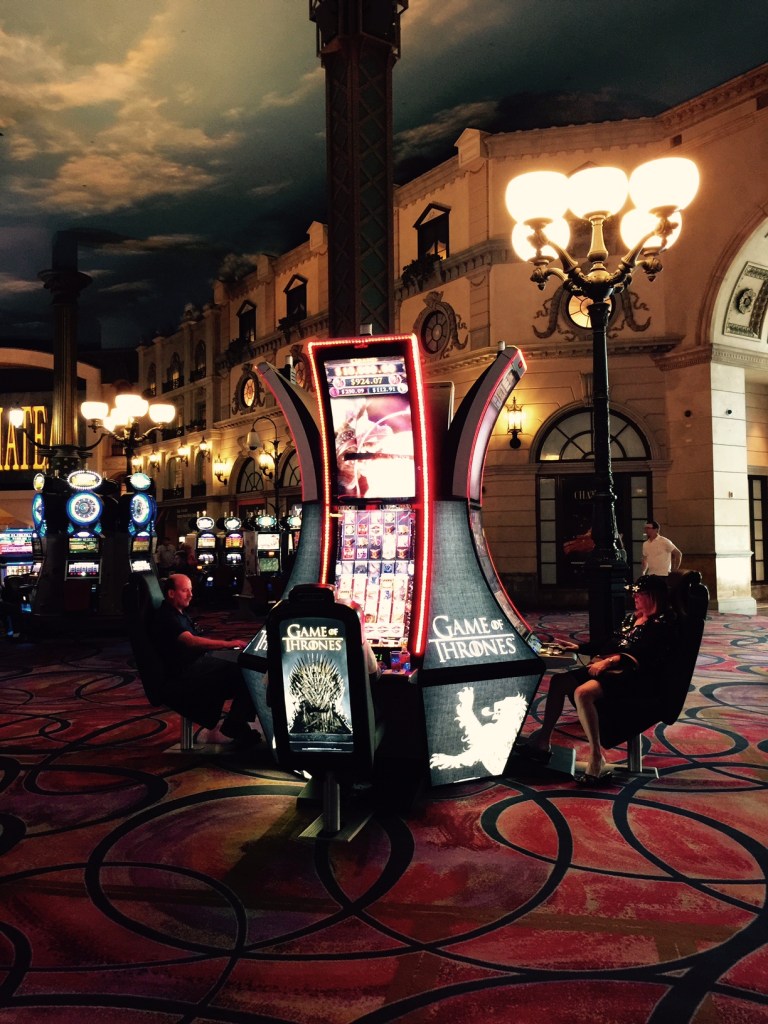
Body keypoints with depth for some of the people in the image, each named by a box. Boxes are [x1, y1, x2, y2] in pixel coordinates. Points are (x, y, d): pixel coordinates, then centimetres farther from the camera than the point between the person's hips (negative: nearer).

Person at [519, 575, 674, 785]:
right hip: (610, 668, 10)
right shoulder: (632, 618, 22)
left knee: (582, 692, -34)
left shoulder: (661, 623, -5)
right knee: (558, 681, 1)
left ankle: (597, 763, -32)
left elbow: (641, 655, -17)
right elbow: (612, 645, 25)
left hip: (633, 676, -10)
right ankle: (542, 741, 5)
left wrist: (609, 661, -23)